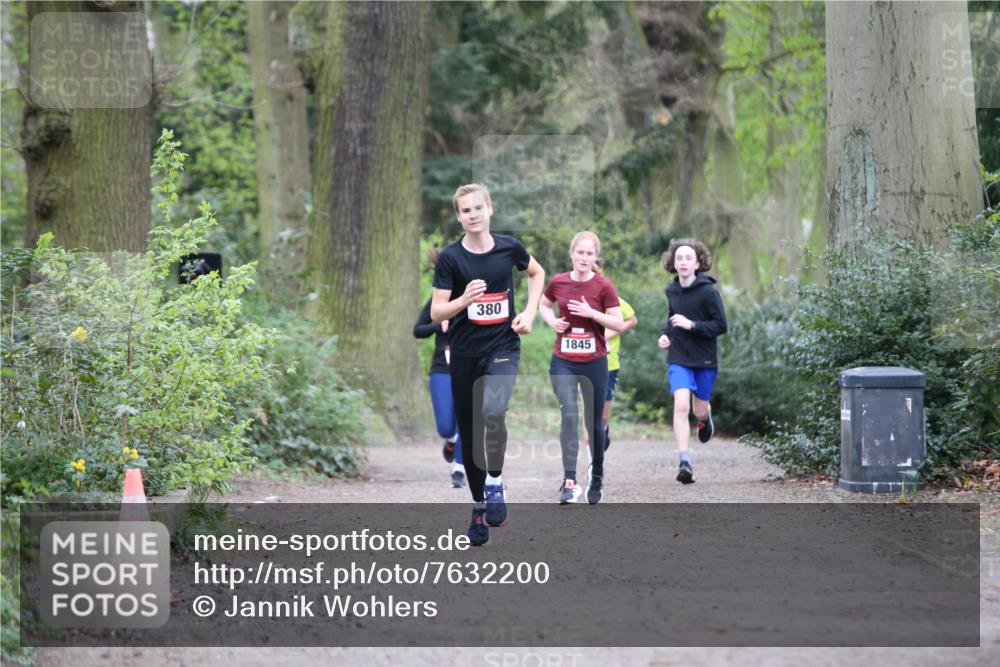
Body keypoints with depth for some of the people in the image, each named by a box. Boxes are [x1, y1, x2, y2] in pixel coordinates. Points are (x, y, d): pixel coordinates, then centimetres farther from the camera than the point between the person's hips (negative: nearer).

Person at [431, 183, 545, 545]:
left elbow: (537, 273, 20)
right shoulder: (450, 258, -6)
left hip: (503, 348, -1)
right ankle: (479, 507, 23)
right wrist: (464, 300, -26)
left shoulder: (509, 247, -1)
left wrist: (529, 312, 7)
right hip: (465, 354, 1)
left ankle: (495, 483, -9)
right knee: (470, 433, 7)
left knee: (492, 413, -29)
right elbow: (436, 312, -8)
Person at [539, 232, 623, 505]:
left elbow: (619, 323, -7)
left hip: (594, 363, -1)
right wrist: (552, 320, 0)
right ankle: (569, 481, -17)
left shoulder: (603, 286, -7)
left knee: (594, 422, 10)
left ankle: (596, 477, 29)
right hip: (563, 362, 1)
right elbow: (544, 304, 20)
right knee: (569, 416, -15)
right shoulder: (558, 282, 0)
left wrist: (591, 312, -20)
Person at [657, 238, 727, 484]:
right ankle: (685, 462, -20)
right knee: (681, 405, -18)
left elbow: (721, 325, -13)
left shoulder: (708, 292, -13)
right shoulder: (672, 291, 3)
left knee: (700, 410, 12)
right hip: (679, 358, 2)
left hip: (705, 360, -2)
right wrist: (665, 333, 3)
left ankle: (705, 419, 53)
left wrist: (691, 325, -22)